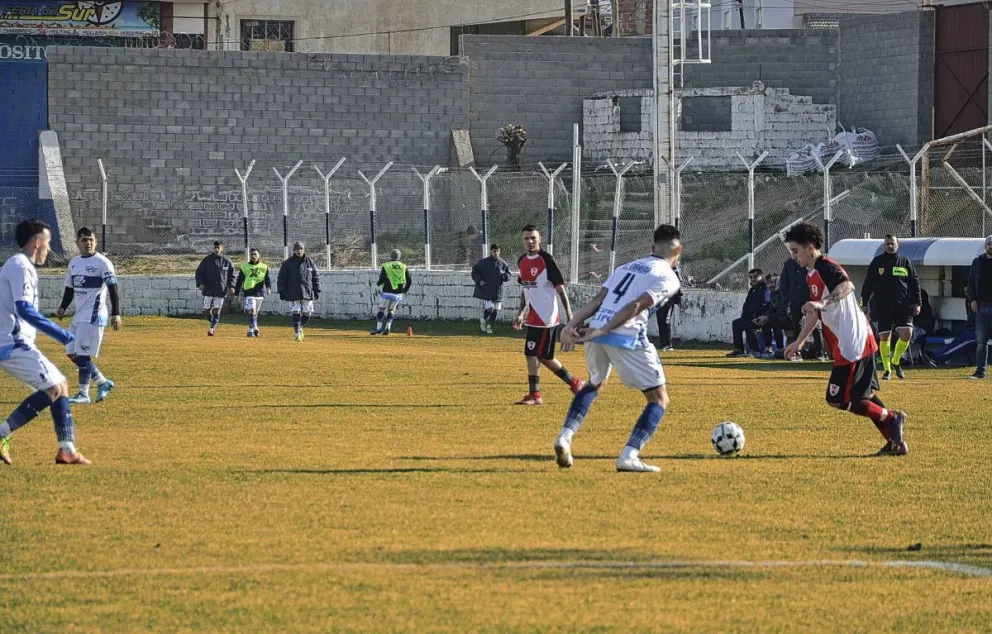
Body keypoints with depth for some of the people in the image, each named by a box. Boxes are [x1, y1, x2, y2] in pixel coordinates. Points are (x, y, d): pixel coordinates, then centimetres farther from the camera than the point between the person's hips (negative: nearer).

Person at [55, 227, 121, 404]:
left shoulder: (102, 263, -9)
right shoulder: (74, 263, 13)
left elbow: (113, 289, -13)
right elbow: (70, 288, 22)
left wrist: (116, 313, -20)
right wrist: (63, 308, 8)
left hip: (93, 316, -9)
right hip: (79, 315, 9)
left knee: (83, 355, -10)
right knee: (72, 353, 9)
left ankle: (83, 394, -2)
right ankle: (103, 382, 20)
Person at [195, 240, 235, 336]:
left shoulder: (227, 262, 5)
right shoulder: (207, 260, 2)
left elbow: (231, 275, 13)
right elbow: (199, 272, 3)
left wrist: (231, 287, 0)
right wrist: (200, 284, -11)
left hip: (221, 290, 0)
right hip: (208, 289, 0)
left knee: (216, 310, -3)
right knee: (206, 311, 1)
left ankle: (212, 328, 3)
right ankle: (213, 324, 26)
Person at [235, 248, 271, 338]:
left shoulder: (264, 267, 9)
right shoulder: (244, 266, 9)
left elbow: (267, 279, 2)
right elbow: (239, 280, 11)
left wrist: (268, 287, -17)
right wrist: (236, 292, 8)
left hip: (259, 292, 2)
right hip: (249, 291, -2)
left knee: (256, 312, 9)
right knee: (252, 310, -17)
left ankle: (251, 331, 20)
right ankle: (254, 328, -25)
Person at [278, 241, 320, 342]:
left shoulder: (310, 262, 6)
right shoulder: (287, 263, 1)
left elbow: (316, 277, 10)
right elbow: (281, 279, 2)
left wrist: (317, 291, 5)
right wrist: (282, 292, -4)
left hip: (307, 293, 2)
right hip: (293, 294, -2)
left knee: (307, 314, 2)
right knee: (296, 314, -6)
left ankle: (300, 327, 30)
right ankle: (298, 334, 0)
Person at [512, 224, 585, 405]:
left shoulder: (546, 260, -12)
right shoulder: (522, 261, 11)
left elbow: (560, 287, -12)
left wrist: (569, 313, -16)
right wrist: (521, 313, 19)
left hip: (546, 316, -8)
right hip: (533, 316, 8)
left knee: (532, 354, -9)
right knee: (544, 356, 12)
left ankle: (534, 395, -4)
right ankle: (575, 383, 24)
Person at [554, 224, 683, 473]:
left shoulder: (627, 267, 24)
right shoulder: (668, 278, 3)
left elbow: (597, 300, 11)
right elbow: (636, 306, -10)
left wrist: (571, 325, 4)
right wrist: (602, 331, -14)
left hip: (596, 334, 7)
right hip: (626, 337, -7)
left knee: (594, 384, 33)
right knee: (659, 399, 6)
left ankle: (565, 436, 17)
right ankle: (629, 456, -9)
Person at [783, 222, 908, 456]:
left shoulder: (826, 268, -15)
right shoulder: (812, 274, 18)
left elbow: (847, 286, -38)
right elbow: (815, 313, 30)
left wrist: (823, 303, -53)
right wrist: (799, 341, 34)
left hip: (853, 344, -10)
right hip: (859, 341, 10)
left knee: (838, 399, -10)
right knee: (863, 395, 14)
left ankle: (891, 418, -1)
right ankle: (896, 442, 16)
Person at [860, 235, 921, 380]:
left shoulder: (905, 262, 7)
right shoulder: (877, 262, 4)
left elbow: (915, 283, 10)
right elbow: (868, 284, 6)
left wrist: (917, 303, 2)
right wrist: (864, 304, 1)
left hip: (903, 306, 1)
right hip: (882, 307, -1)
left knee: (907, 334, -12)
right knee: (884, 337, -2)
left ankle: (895, 361, 11)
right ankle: (887, 369, 8)